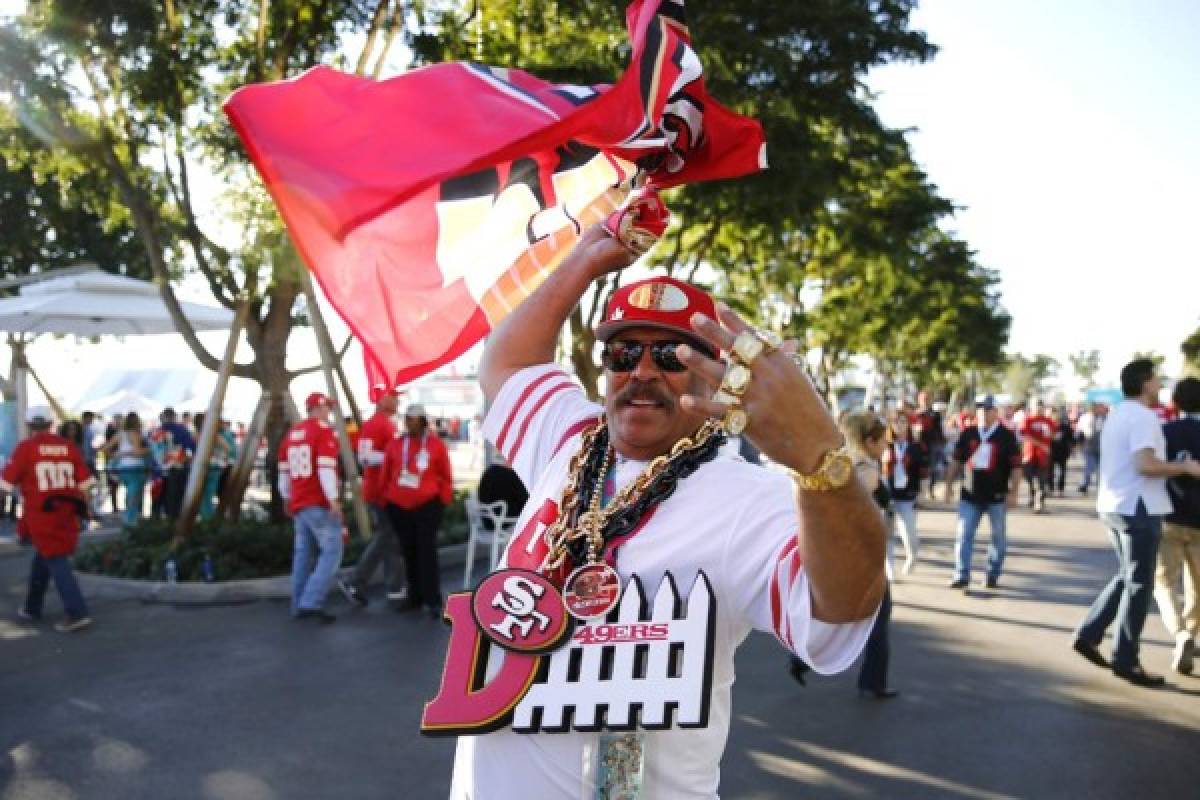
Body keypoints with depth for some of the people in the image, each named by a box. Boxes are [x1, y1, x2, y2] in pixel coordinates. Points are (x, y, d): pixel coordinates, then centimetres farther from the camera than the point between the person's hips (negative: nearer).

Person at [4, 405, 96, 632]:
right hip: (67, 512, 5)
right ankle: (32, 607, 33)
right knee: (42, 557, 22)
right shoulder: (69, 446, 4)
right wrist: (79, 506, 16)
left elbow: (7, 481, -4)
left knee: (57, 561, -4)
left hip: (41, 513, -4)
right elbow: (85, 482, 5)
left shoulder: (26, 447, -6)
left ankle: (77, 613, -13)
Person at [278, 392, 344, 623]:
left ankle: (299, 605, 15)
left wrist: (288, 498, 27)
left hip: (298, 503, 8)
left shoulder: (292, 433, 15)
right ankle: (311, 602, -15)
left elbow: (284, 469, 19)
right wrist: (334, 499, -22)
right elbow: (325, 467, -19)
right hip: (321, 503, -8)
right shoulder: (324, 430, -9)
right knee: (331, 551, -6)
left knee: (303, 552, 13)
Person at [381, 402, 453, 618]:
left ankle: (433, 601, -5)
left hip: (427, 506, -3)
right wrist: (387, 497, 12)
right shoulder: (396, 444, 4)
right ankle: (415, 597, 20)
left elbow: (445, 476, 3)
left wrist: (443, 501, 1)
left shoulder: (436, 444, -2)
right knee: (408, 552, 9)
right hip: (400, 506, 3)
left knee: (427, 551, -7)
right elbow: (387, 473, 12)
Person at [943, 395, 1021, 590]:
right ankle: (962, 575, 2)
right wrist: (948, 485, 7)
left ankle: (993, 575, 23)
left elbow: (1015, 466, -5)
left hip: (997, 496, -2)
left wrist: (1012, 492, -11)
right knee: (963, 535, -2)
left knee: (999, 536, 10)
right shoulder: (968, 434, 5)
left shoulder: (1006, 436, -3)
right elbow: (956, 461, 11)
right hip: (970, 495, 2)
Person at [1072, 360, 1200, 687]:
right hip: (1138, 507, -9)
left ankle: (1089, 634, 15)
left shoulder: (1117, 414, 14)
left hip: (1113, 504, 9)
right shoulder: (1143, 416, -16)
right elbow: (1146, 465, -27)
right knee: (1138, 584, 0)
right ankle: (1125, 660, 6)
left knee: (1127, 577, 19)